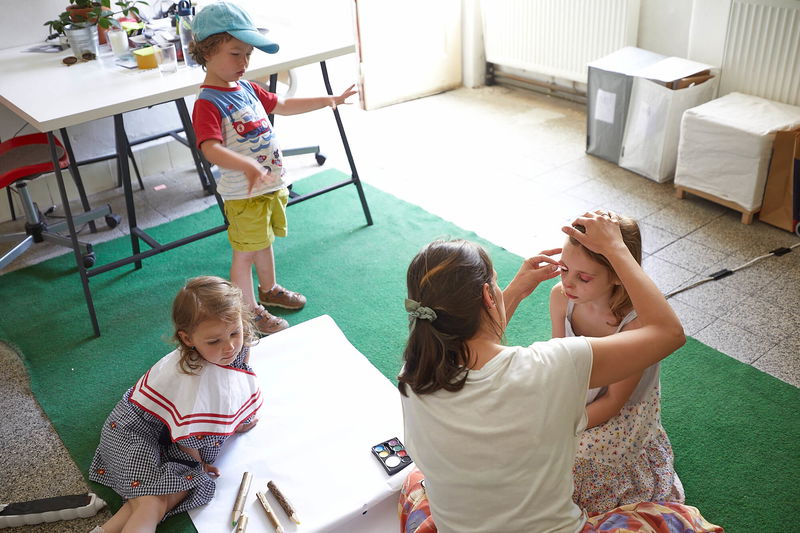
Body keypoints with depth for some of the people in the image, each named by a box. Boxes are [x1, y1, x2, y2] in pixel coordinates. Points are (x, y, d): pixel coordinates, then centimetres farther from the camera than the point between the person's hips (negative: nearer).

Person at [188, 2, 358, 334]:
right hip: (244, 194, -8)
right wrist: (248, 167, -56)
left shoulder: (247, 88, 5)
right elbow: (211, 148, -39)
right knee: (245, 253, 8)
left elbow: (282, 106, 20)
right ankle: (250, 311, 25)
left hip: (272, 184, 9)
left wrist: (328, 101, 18)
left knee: (264, 241, 26)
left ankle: (269, 290, 47)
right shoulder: (208, 103, -23)